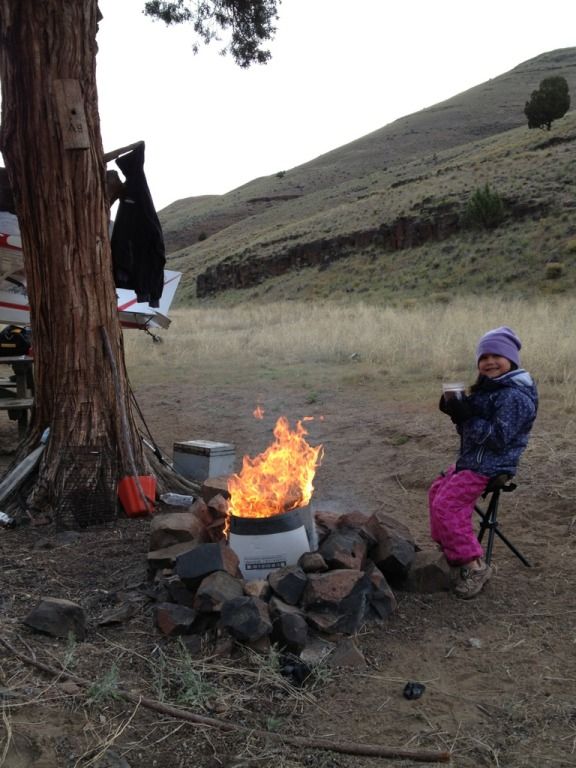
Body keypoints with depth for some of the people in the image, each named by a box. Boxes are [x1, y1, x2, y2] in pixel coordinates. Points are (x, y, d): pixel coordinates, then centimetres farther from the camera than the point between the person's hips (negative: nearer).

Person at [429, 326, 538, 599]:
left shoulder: (515, 396, -21)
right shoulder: (489, 387, 11)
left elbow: (499, 437, -26)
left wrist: (467, 416, -28)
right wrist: (455, 409, -4)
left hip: (488, 467, -11)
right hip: (472, 459, 11)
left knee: (446, 505, -17)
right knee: (437, 491, 20)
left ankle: (474, 565, -8)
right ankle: (449, 548, 32)